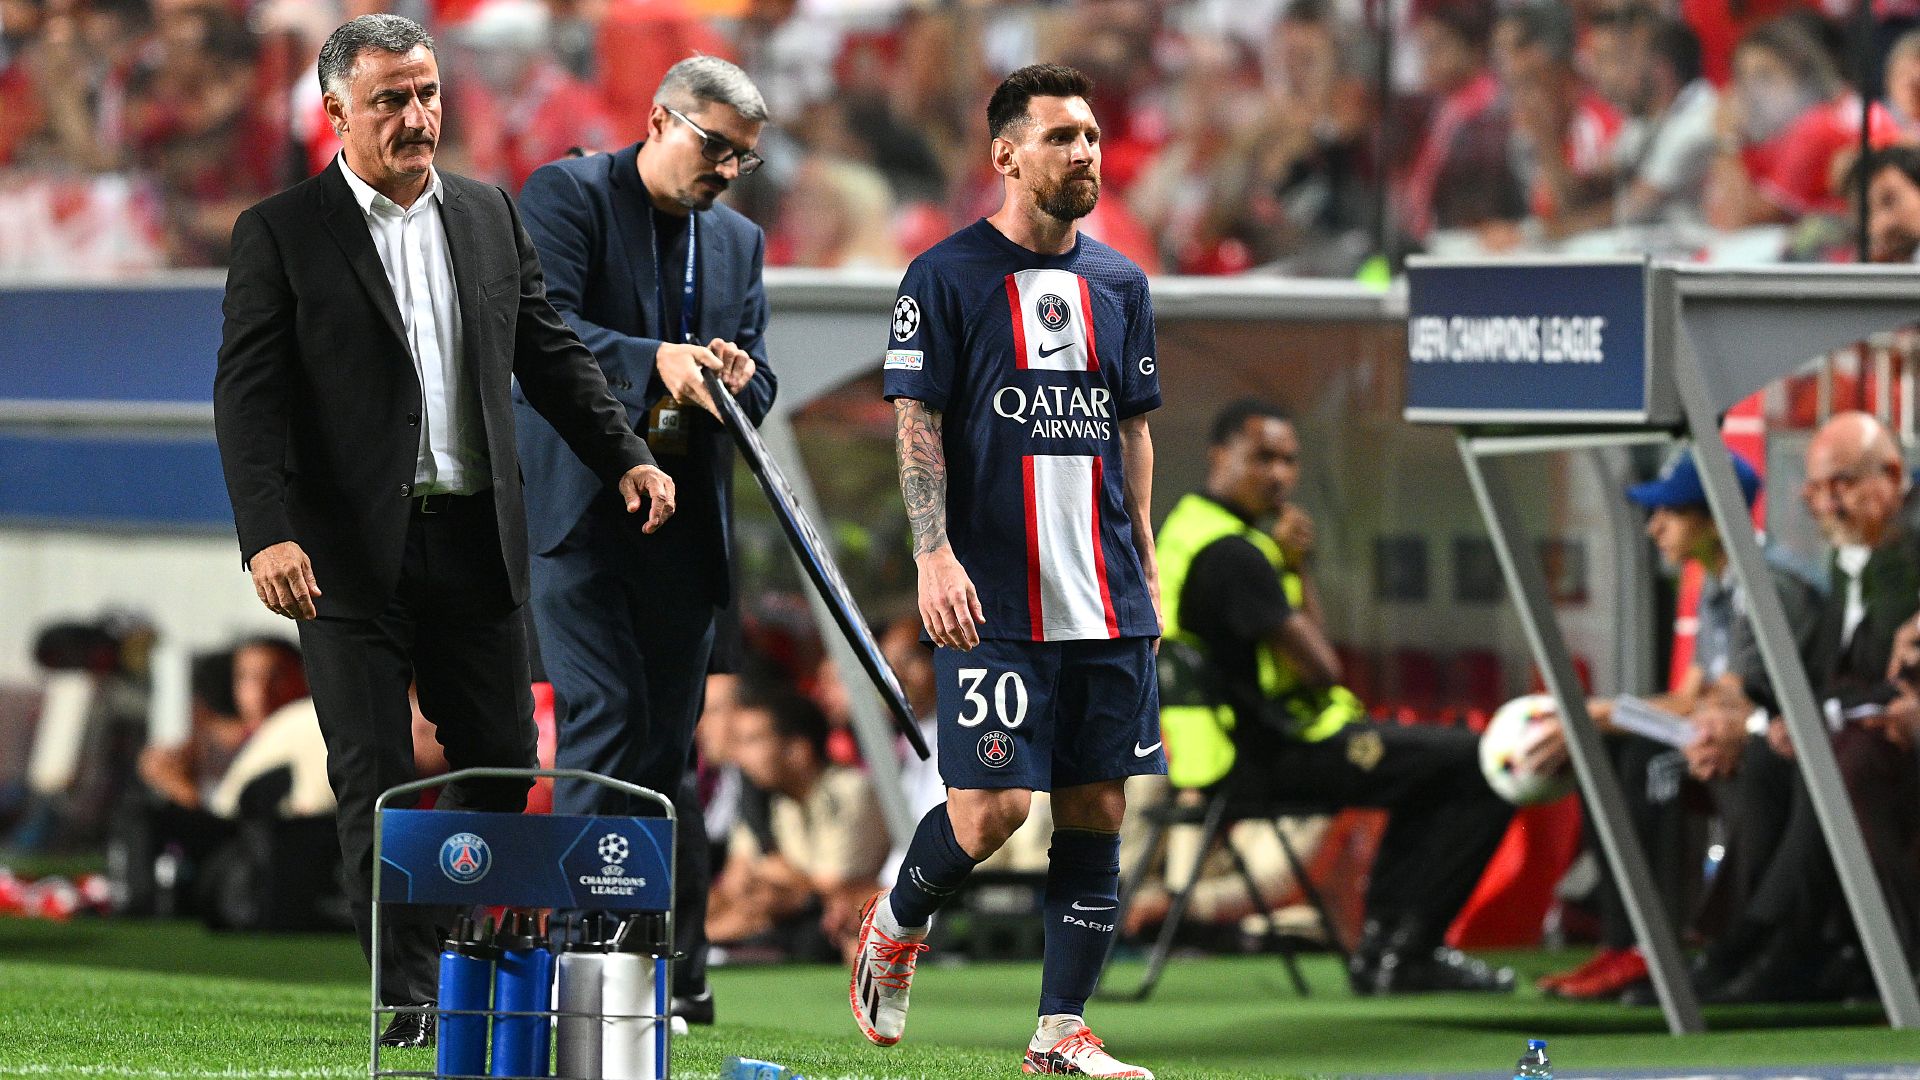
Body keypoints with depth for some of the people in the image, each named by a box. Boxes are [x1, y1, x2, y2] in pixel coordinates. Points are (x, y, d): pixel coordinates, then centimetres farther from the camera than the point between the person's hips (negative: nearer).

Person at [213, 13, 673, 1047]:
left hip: (475, 540, 4)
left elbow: (550, 355, 17)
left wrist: (625, 456, 5)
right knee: (374, 779, -3)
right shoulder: (281, 234, -4)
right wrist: (267, 535, -21)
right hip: (349, 552, -4)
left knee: (502, 762, 8)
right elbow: (246, 396, -10)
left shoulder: (489, 216, 10)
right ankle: (406, 998, 2)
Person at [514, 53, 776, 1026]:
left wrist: (738, 380, -11)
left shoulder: (739, 241, 18)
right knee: (607, 720, -14)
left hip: (685, 522, 6)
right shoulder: (567, 196, 0)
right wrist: (654, 362, -28)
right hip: (577, 505, -6)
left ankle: (671, 971, 8)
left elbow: (756, 381, 13)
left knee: (666, 744, 5)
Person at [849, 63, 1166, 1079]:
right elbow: (916, 422, -5)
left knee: (1097, 809, 2)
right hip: (995, 601, -5)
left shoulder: (1119, 282, 14)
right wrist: (935, 554, -15)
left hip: (1108, 602, 5)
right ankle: (894, 925, 18)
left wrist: (1143, 567, 15)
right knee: (992, 805, -11)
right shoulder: (947, 276, -2)